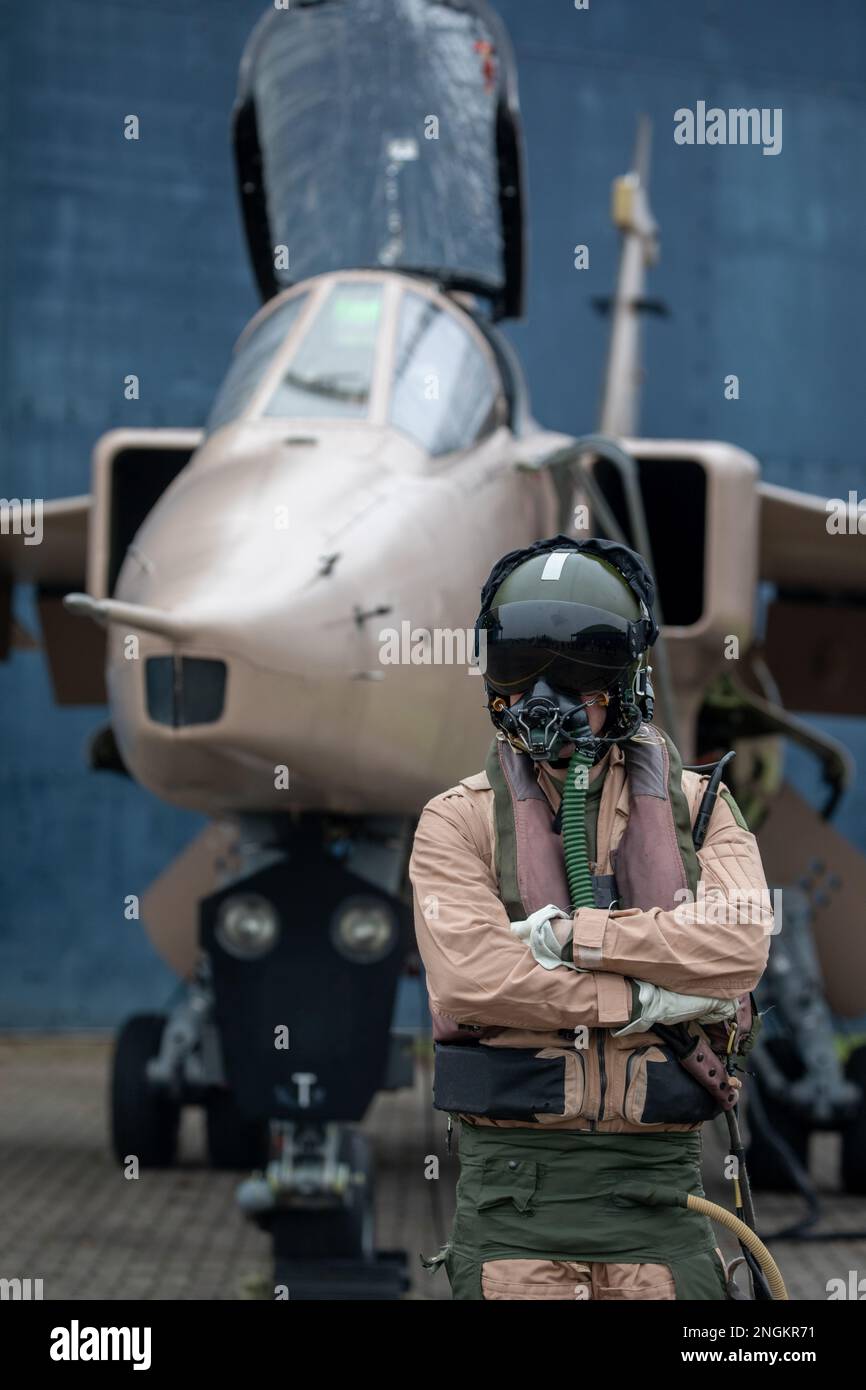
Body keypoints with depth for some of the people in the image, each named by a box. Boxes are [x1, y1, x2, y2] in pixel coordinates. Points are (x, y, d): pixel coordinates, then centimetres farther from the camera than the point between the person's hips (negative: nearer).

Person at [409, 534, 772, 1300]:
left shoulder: (695, 807, 11)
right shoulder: (458, 821, 6)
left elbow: (737, 946, -9)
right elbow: (470, 979, -11)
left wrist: (570, 935, -12)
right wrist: (647, 1001, -11)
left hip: (658, 1179, 1)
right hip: (513, 1180, -1)